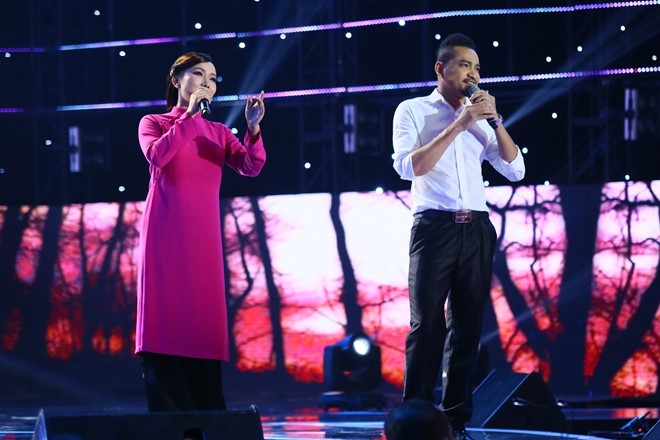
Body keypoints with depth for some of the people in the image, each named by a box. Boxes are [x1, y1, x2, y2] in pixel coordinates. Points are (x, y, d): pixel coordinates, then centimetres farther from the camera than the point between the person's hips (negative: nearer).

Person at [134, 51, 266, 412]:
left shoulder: (219, 133, 16)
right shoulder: (153, 124, 7)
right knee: (166, 326, -8)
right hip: (165, 237, -4)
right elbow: (156, 157, -15)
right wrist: (189, 117, -19)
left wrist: (253, 129, -18)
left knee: (204, 325, 1)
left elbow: (251, 167, -1)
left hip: (203, 240, 4)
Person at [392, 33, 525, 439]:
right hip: (435, 227, -4)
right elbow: (408, 166, -13)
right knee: (427, 325, -7)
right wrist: (459, 125, -15)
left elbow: (515, 171, 10)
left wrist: (495, 120, -1)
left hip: (476, 230, 5)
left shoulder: (480, 118, 16)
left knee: (467, 326, 3)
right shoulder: (413, 111, 4)